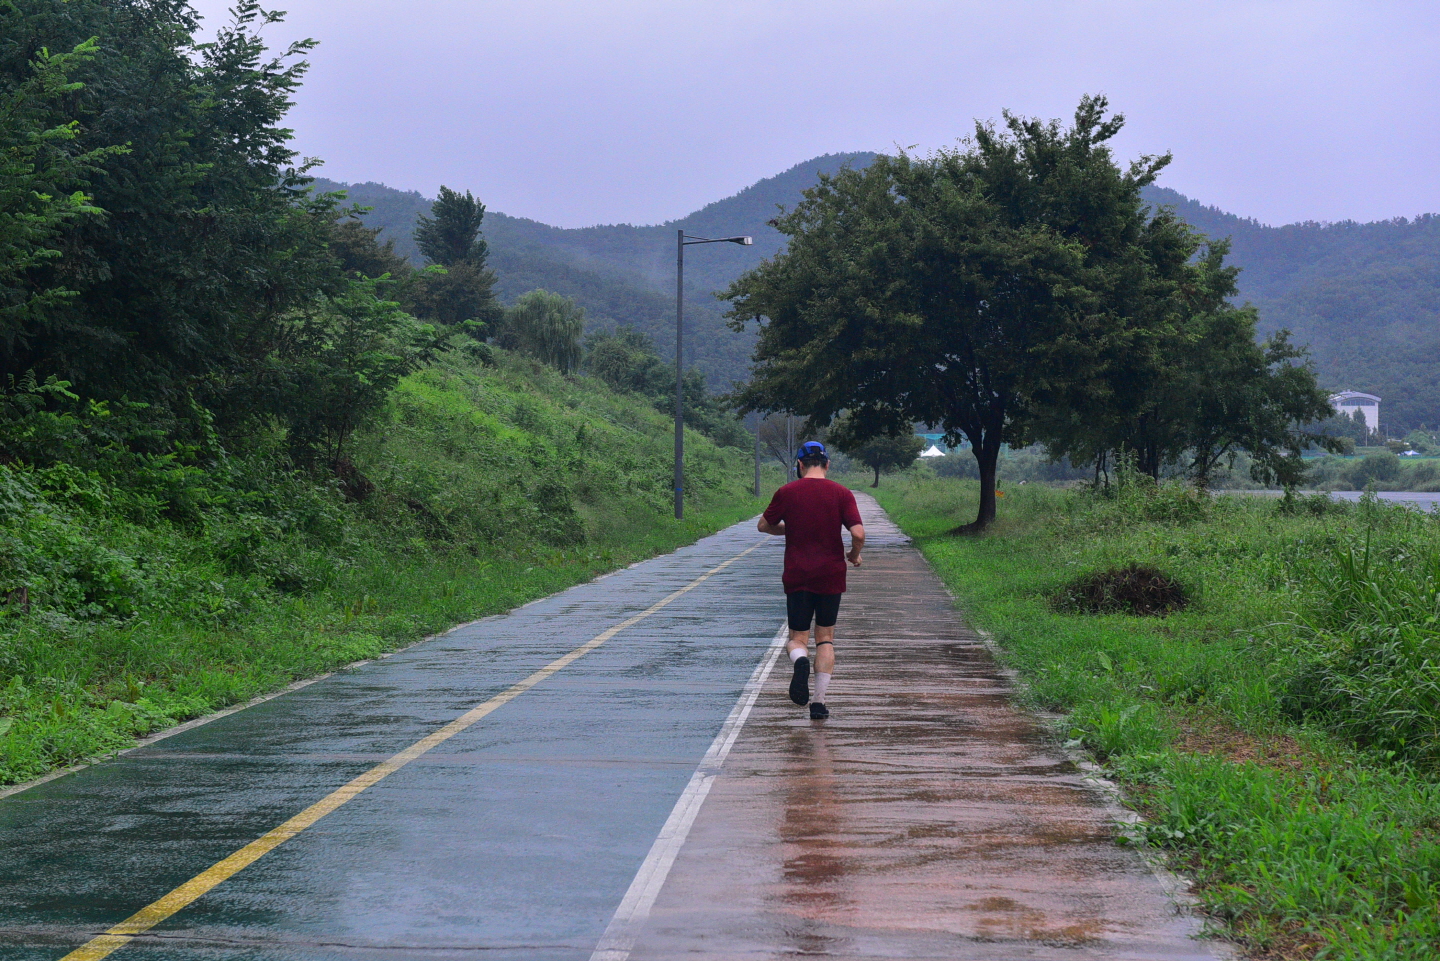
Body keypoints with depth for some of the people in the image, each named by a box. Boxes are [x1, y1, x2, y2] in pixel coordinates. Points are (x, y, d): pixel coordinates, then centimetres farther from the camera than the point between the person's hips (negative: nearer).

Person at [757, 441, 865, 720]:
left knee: (798, 638, 8)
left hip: (797, 576, 0)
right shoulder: (841, 493, -3)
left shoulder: (787, 493, -2)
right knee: (825, 638, 14)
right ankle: (819, 701, 7)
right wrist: (854, 556, 7)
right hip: (831, 576, 1)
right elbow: (858, 533, -13)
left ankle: (800, 660, -27)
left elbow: (764, 526, 9)